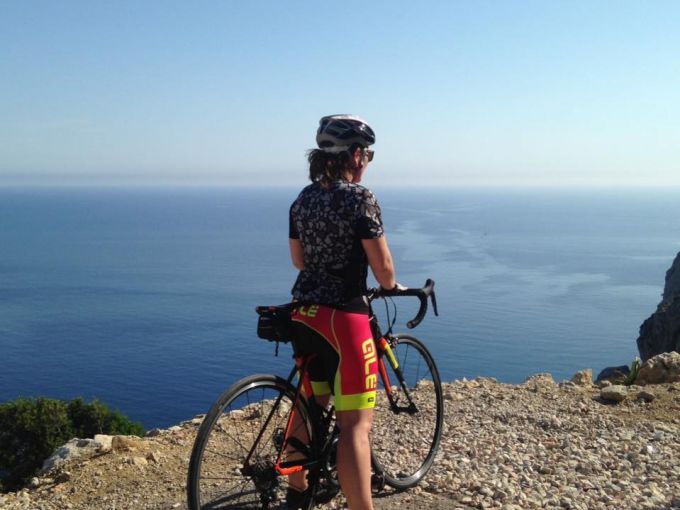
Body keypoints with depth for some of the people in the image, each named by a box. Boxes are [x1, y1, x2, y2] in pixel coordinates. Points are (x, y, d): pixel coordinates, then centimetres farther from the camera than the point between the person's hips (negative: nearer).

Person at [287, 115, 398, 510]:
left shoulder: (303, 198, 8)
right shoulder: (360, 197, -13)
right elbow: (382, 265, -13)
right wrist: (391, 286, 8)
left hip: (304, 312, 8)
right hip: (342, 315, -8)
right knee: (356, 423, -4)